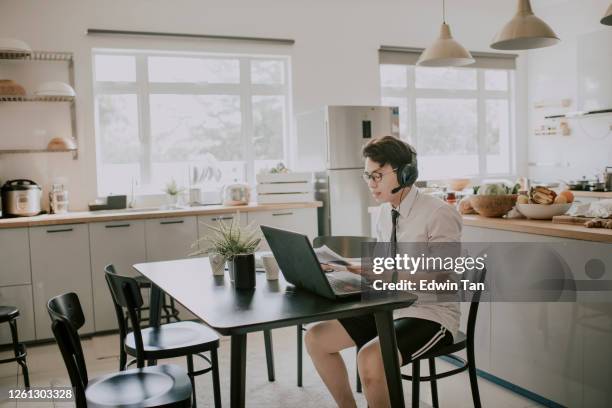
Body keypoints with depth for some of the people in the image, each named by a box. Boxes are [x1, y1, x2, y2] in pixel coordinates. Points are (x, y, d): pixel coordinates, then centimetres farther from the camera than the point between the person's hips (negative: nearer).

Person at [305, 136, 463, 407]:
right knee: (316, 338, -1)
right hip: (389, 308, 8)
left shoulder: (439, 215, -17)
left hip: (429, 315, -7)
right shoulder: (385, 212, 6)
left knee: (370, 357, -32)